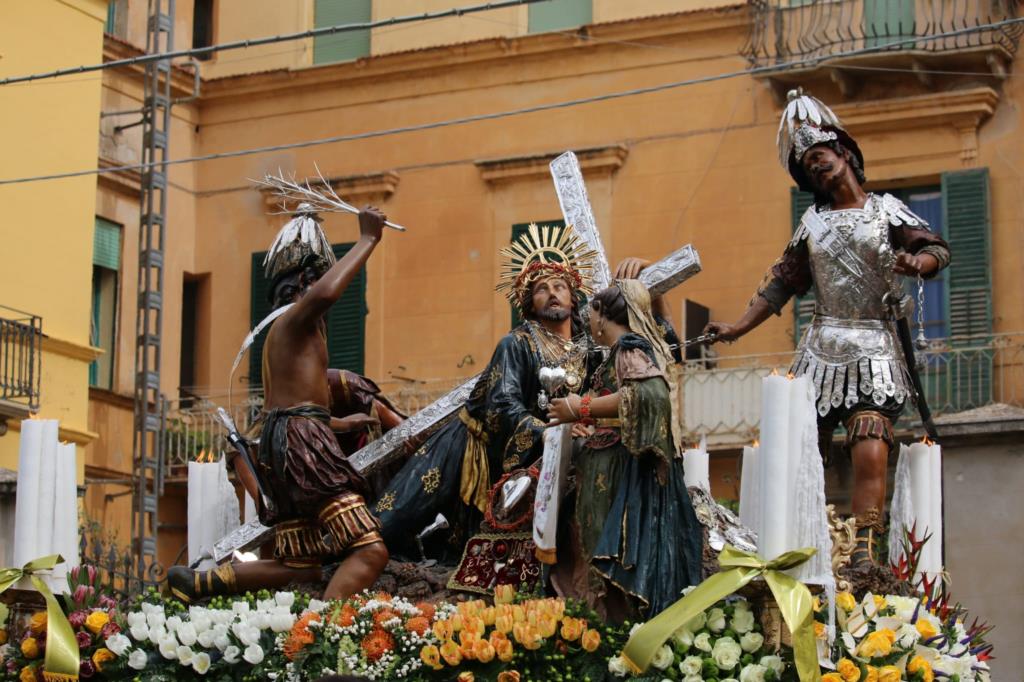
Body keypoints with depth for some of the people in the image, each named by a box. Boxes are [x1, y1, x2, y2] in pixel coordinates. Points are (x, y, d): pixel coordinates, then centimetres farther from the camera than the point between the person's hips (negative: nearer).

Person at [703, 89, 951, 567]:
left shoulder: (885, 210, 5)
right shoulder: (812, 223, 16)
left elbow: (938, 250, -1)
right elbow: (782, 284, 19)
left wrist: (917, 264, -24)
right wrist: (738, 328, 14)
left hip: (874, 352, -4)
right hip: (821, 350, 4)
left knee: (871, 456, -18)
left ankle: (865, 554, -20)